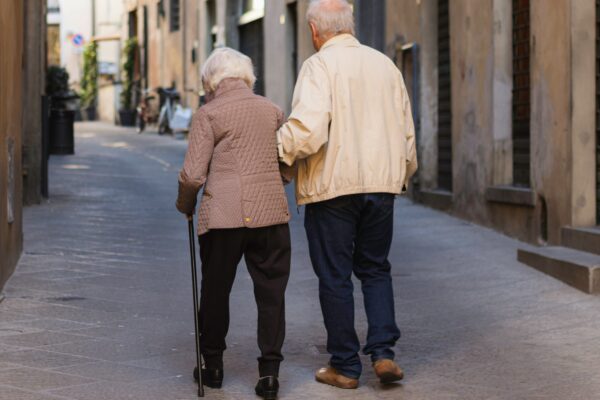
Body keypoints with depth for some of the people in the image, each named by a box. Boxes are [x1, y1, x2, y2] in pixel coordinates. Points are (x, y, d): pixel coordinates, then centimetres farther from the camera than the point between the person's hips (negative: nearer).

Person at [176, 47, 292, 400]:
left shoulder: (208, 113, -2)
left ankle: (213, 365, 24)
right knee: (271, 292, 6)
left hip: (223, 215, -2)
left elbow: (193, 174, -7)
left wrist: (185, 205, 10)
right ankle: (270, 369, 3)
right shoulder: (273, 110, 9)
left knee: (216, 290, 13)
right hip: (270, 212, 2)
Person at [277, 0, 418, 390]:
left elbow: (309, 128, -24)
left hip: (332, 185, -5)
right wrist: (403, 174, 30)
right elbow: (406, 130, 15)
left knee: (335, 277, 5)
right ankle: (383, 352, 5)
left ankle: (345, 366, 11)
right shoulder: (385, 65, 9)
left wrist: (277, 153, -8)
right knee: (375, 269, 17)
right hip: (381, 182, 5)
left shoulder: (320, 65, -9)